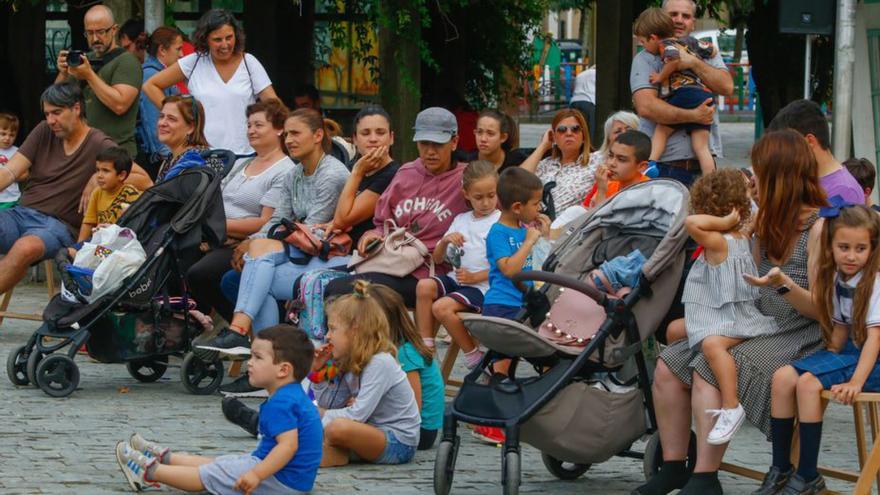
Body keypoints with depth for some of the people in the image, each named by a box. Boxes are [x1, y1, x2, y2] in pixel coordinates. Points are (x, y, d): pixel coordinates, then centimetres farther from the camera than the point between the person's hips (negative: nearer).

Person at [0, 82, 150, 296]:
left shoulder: (99, 146, 0)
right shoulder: (44, 132, 14)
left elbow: (144, 180, -3)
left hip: (58, 224, -5)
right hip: (20, 212, 5)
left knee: (25, 248, -38)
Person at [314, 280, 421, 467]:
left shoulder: (380, 363, -18)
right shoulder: (350, 364, 10)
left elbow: (357, 415, -25)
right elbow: (327, 405, 10)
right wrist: (318, 371, 1)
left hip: (398, 444, -10)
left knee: (338, 427, -32)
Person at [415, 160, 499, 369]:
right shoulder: (461, 220, 17)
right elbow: (437, 259, 19)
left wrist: (474, 277, -17)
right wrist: (445, 241, -2)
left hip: (482, 284, -6)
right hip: (456, 278, 7)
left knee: (442, 307, -28)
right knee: (424, 286, -22)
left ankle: (474, 358, -12)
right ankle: (425, 349, -19)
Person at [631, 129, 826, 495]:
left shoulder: (819, 227, -12)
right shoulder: (768, 223, 14)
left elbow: (821, 309, -15)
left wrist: (784, 284, -31)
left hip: (799, 339, -9)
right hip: (758, 328, 9)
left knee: (709, 370, -29)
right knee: (668, 365, -8)